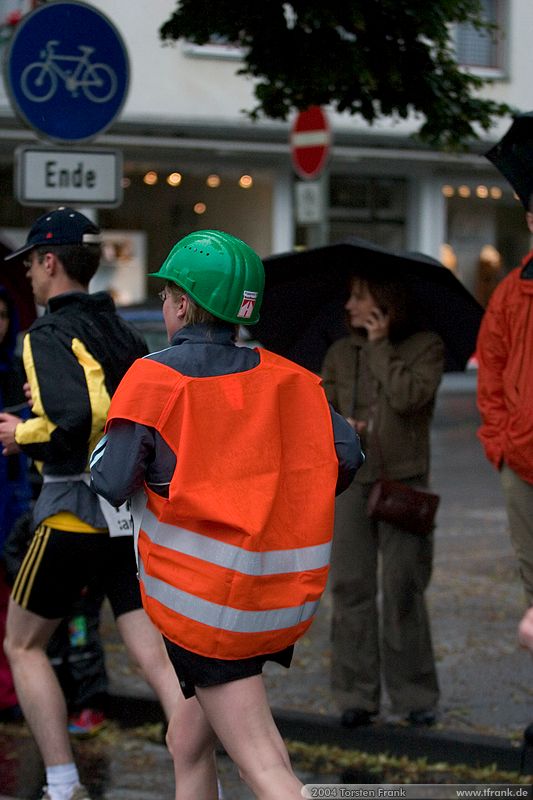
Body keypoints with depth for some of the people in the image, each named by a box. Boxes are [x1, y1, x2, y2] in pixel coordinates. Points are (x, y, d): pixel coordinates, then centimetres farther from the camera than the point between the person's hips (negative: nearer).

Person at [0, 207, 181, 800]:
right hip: (135, 515, 6)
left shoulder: (50, 335, -10)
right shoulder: (126, 334, 12)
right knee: (158, 658, 2)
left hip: (75, 512, -6)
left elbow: (74, 419, -26)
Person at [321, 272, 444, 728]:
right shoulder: (340, 353, 13)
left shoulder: (426, 347, 0)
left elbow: (408, 396, -16)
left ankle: (415, 695, 6)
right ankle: (356, 695, 8)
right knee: (351, 587, 1)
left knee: (403, 588, -4)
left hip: (403, 482, -3)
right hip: (350, 480, 4)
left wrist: (380, 346, -9)